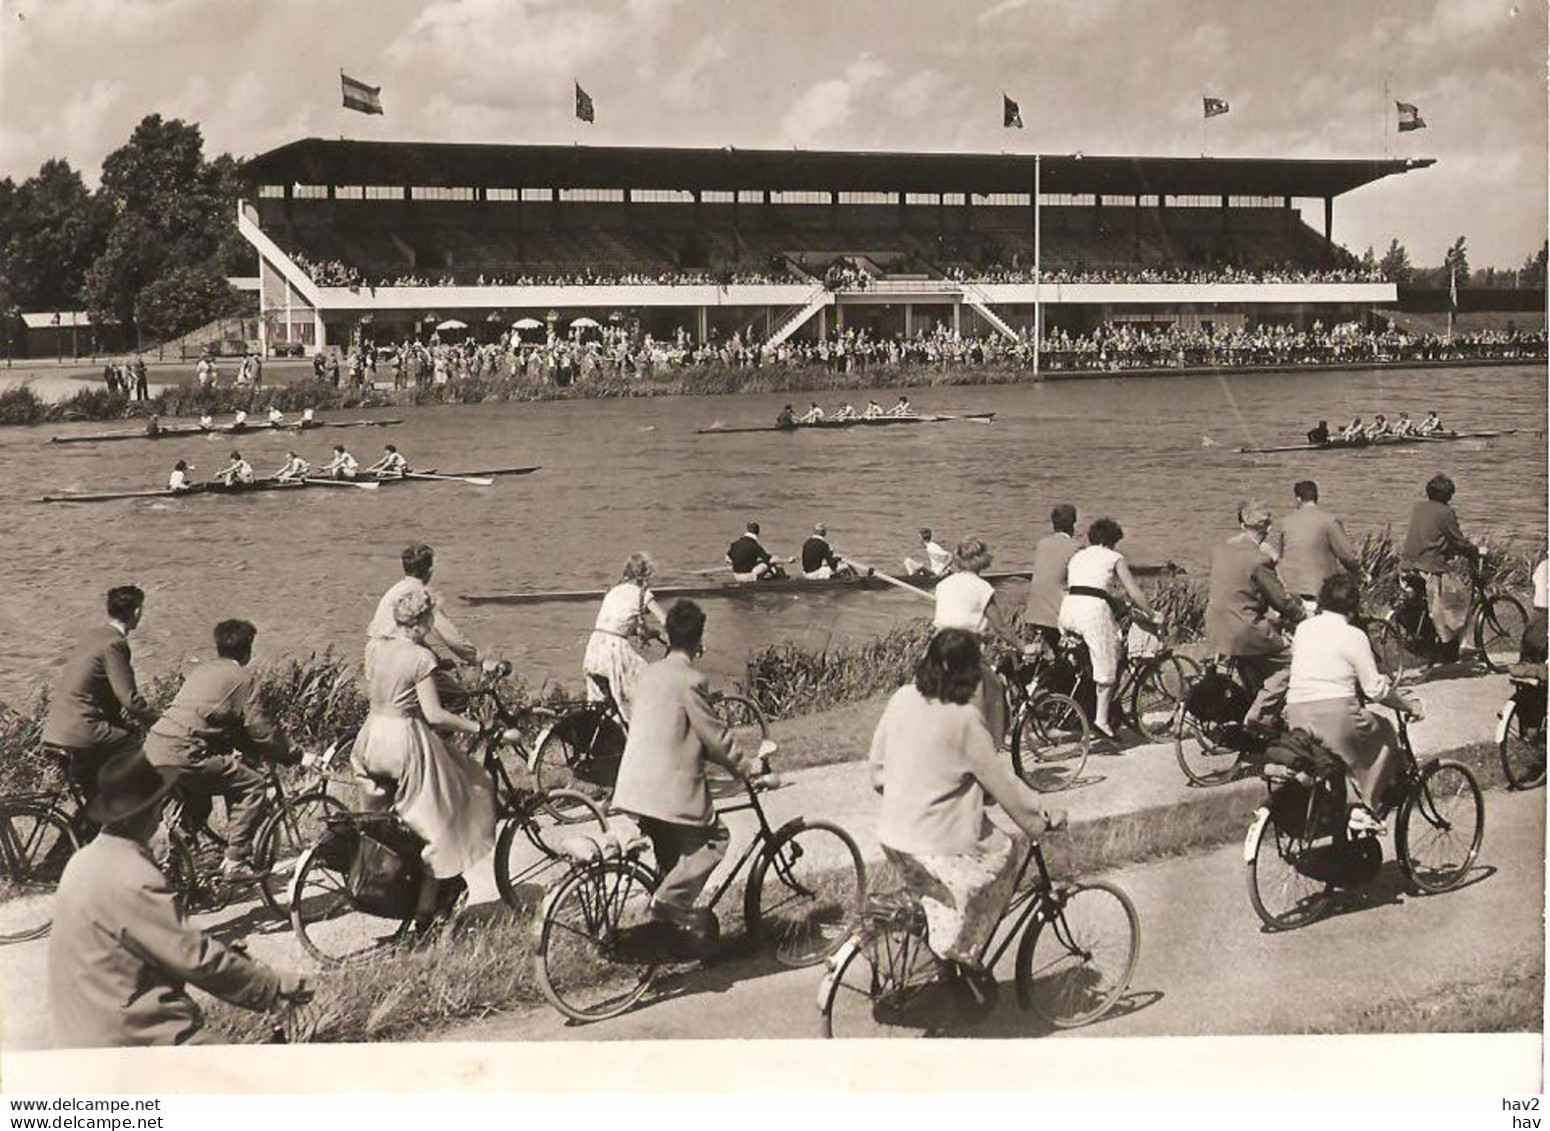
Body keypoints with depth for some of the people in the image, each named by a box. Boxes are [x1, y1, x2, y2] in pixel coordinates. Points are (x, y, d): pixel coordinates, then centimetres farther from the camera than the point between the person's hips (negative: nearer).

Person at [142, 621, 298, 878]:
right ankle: (236, 862, -4)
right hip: (181, 756, -9)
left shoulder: (202, 669, 25)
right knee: (252, 784, -1)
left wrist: (251, 749, 38)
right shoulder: (243, 678, 0)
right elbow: (260, 728, -3)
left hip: (152, 751, 9)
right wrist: (287, 756, 12)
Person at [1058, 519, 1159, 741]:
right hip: (1093, 607, -5)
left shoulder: (1077, 556, 26)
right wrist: (1151, 615, 19)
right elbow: (1133, 592, 8)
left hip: (1068, 606, 5)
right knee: (1106, 664, 4)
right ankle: (1101, 718, -2)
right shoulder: (1114, 557, 12)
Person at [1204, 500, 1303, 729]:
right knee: (1287, 658, 4)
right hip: (1244, 630, -8)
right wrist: (1301, 615, 7)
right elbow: (1280, 598, -11)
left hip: (1216, 628, 8)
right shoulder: (1258, 559, -18)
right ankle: (1261, 716, -1)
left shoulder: (1220, 550, 6)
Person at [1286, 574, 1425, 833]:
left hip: (1296, 717, 6)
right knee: (1385, 735, 20)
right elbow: (1376, 690, -3)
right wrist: (1409, 705, 12)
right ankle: (1365, 807, 9)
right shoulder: (1352, 636, -4)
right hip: (1335, 713, -6)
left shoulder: (1303, 628, 13)